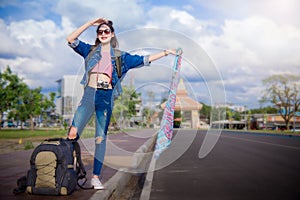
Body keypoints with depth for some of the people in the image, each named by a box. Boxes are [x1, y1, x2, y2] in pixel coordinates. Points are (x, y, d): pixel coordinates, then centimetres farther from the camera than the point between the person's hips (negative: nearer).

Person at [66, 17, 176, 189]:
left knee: (101, 138, 2)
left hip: (106, 97, 1)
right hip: (89, 94, -1)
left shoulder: (120, 56, 17)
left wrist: (165, 53, 15)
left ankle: (96, 177, 9)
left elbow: (144, 60, 17)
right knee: (73, 133, -16)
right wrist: (91, 23, 7)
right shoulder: (90, 50, 16)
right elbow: (71, 39, 7)